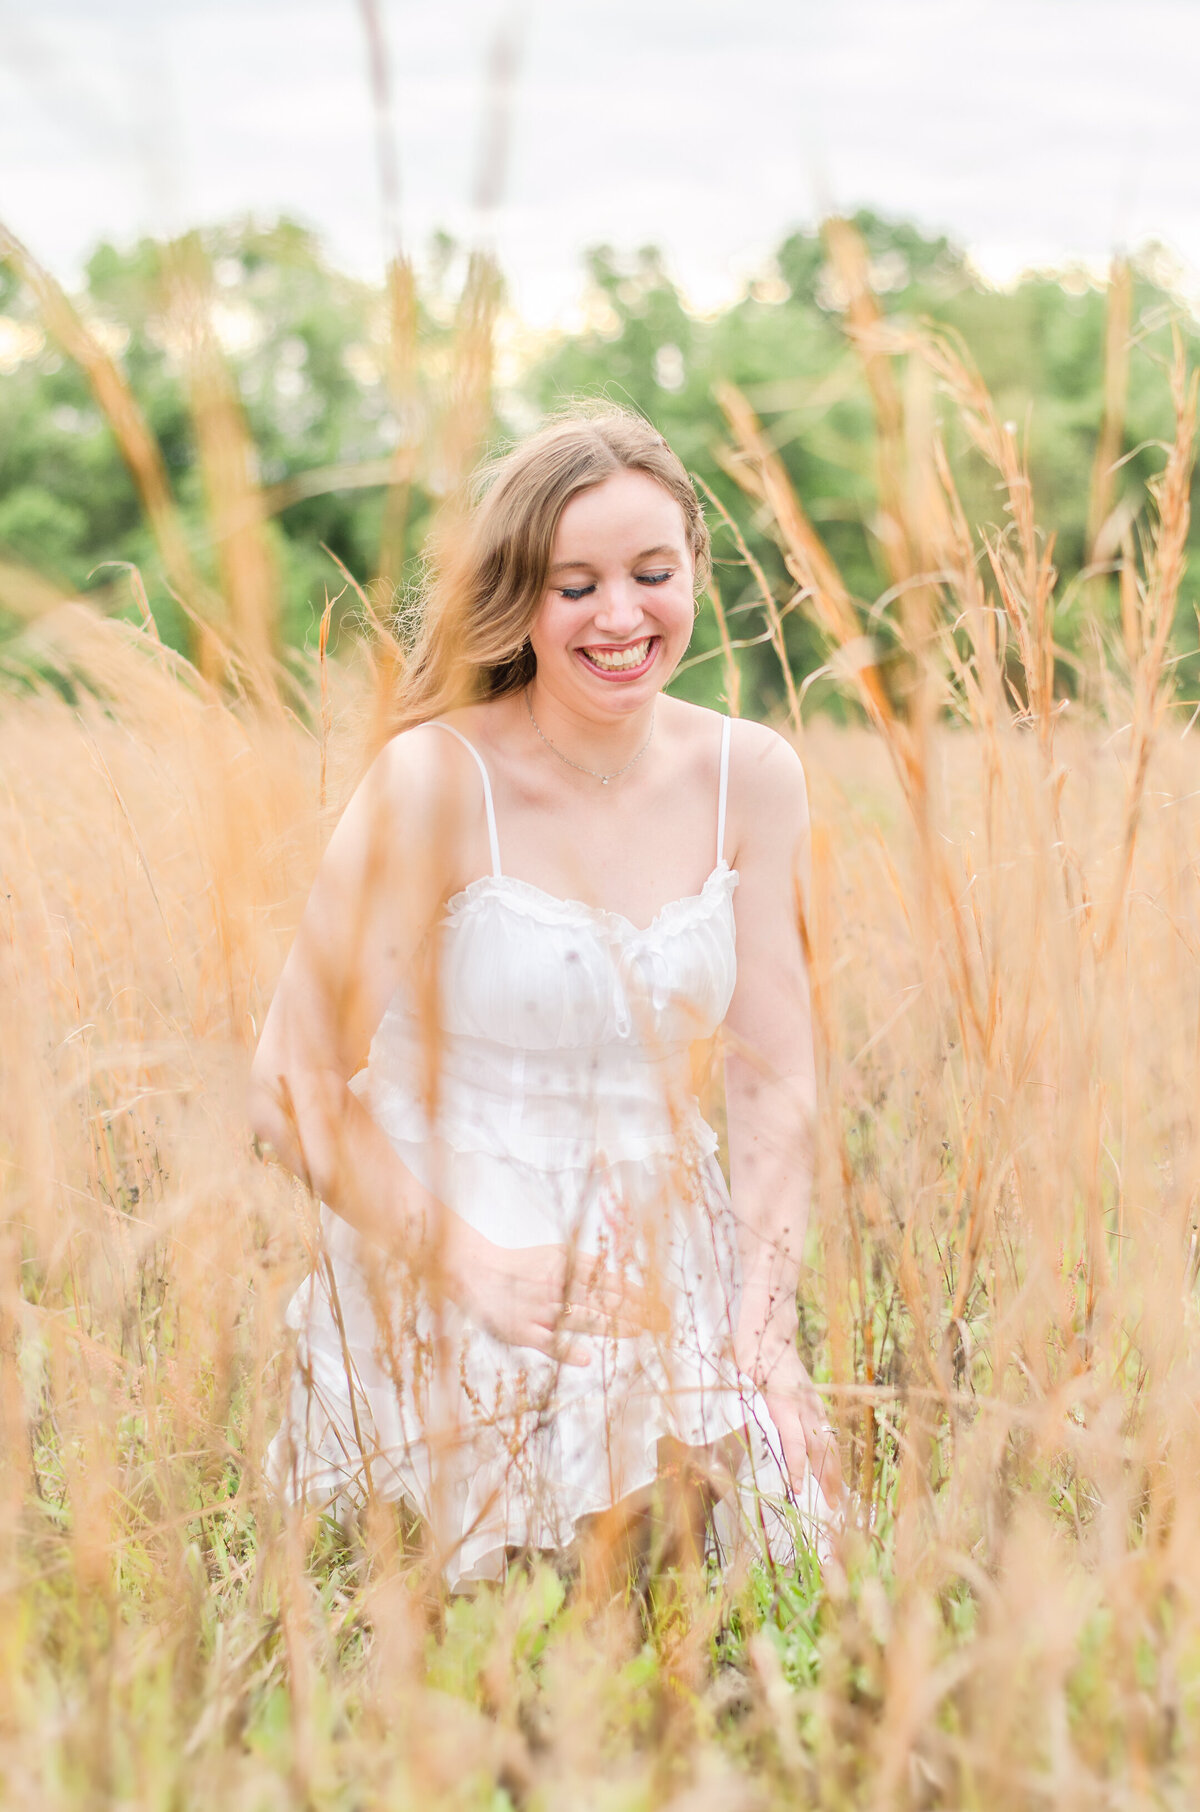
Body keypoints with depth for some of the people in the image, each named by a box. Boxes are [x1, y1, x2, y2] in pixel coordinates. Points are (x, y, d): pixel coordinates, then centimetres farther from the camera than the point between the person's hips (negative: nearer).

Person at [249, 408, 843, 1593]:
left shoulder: (750, 780, 0)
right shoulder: (435, 781, -14)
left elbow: (774, 1084, 2)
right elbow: (294, 1084, -14)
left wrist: (765, 1326, -7)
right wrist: (480, 1267, -18)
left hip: (670, 1270, 4)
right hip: (442, 1290, -4)